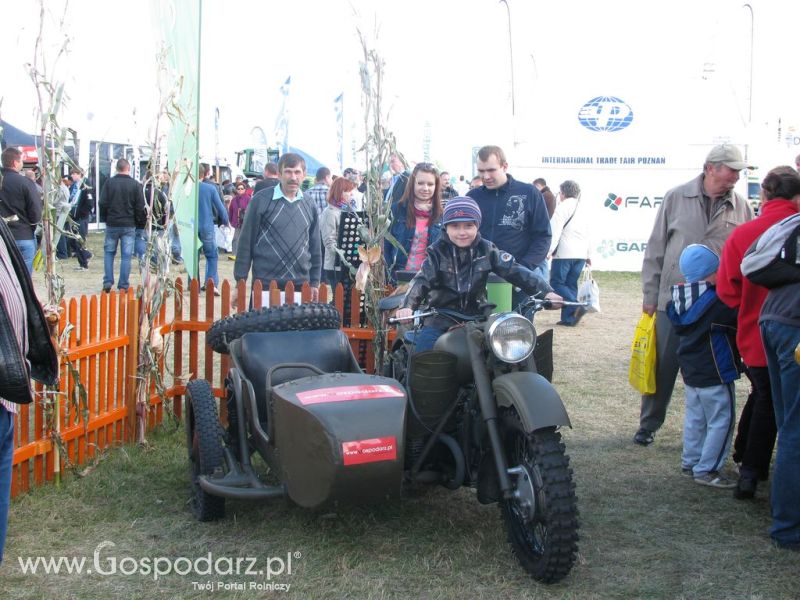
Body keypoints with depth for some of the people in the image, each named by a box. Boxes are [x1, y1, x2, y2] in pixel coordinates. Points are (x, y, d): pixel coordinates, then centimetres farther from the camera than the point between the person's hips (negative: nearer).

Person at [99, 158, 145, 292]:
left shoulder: (109, 183, -3)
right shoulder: (136, 185, -5)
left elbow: (103, 203, -2)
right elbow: (140, 207, -4)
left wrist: (104, 219, 13)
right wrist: (141, 223, 7)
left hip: (112, 224, 1)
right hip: (129, 225, -1)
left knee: (109, 253, 13)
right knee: (126, 255, 2)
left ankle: (107, 283, 7)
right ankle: (123, 286, 1)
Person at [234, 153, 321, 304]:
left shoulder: (310, 207, 9)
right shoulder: (261, 200, -3)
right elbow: (246, 242, -1)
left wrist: (314, 283, 12)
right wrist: (240, 281, -3)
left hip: (300, 285, 3)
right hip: (265, 284, -3)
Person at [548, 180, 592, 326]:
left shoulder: (562, 207, -6)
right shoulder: (584, 210, 17)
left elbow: (555, 230, -15)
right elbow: (588, 234, 21)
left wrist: (548, 251, -18)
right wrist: (588, 255, 26)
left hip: (565, 253, -7)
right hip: (580, 254, 7)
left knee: (556, 282, -2)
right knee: (571, 284, 10)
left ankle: (576, 307, -20)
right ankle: (568, 317, 6)